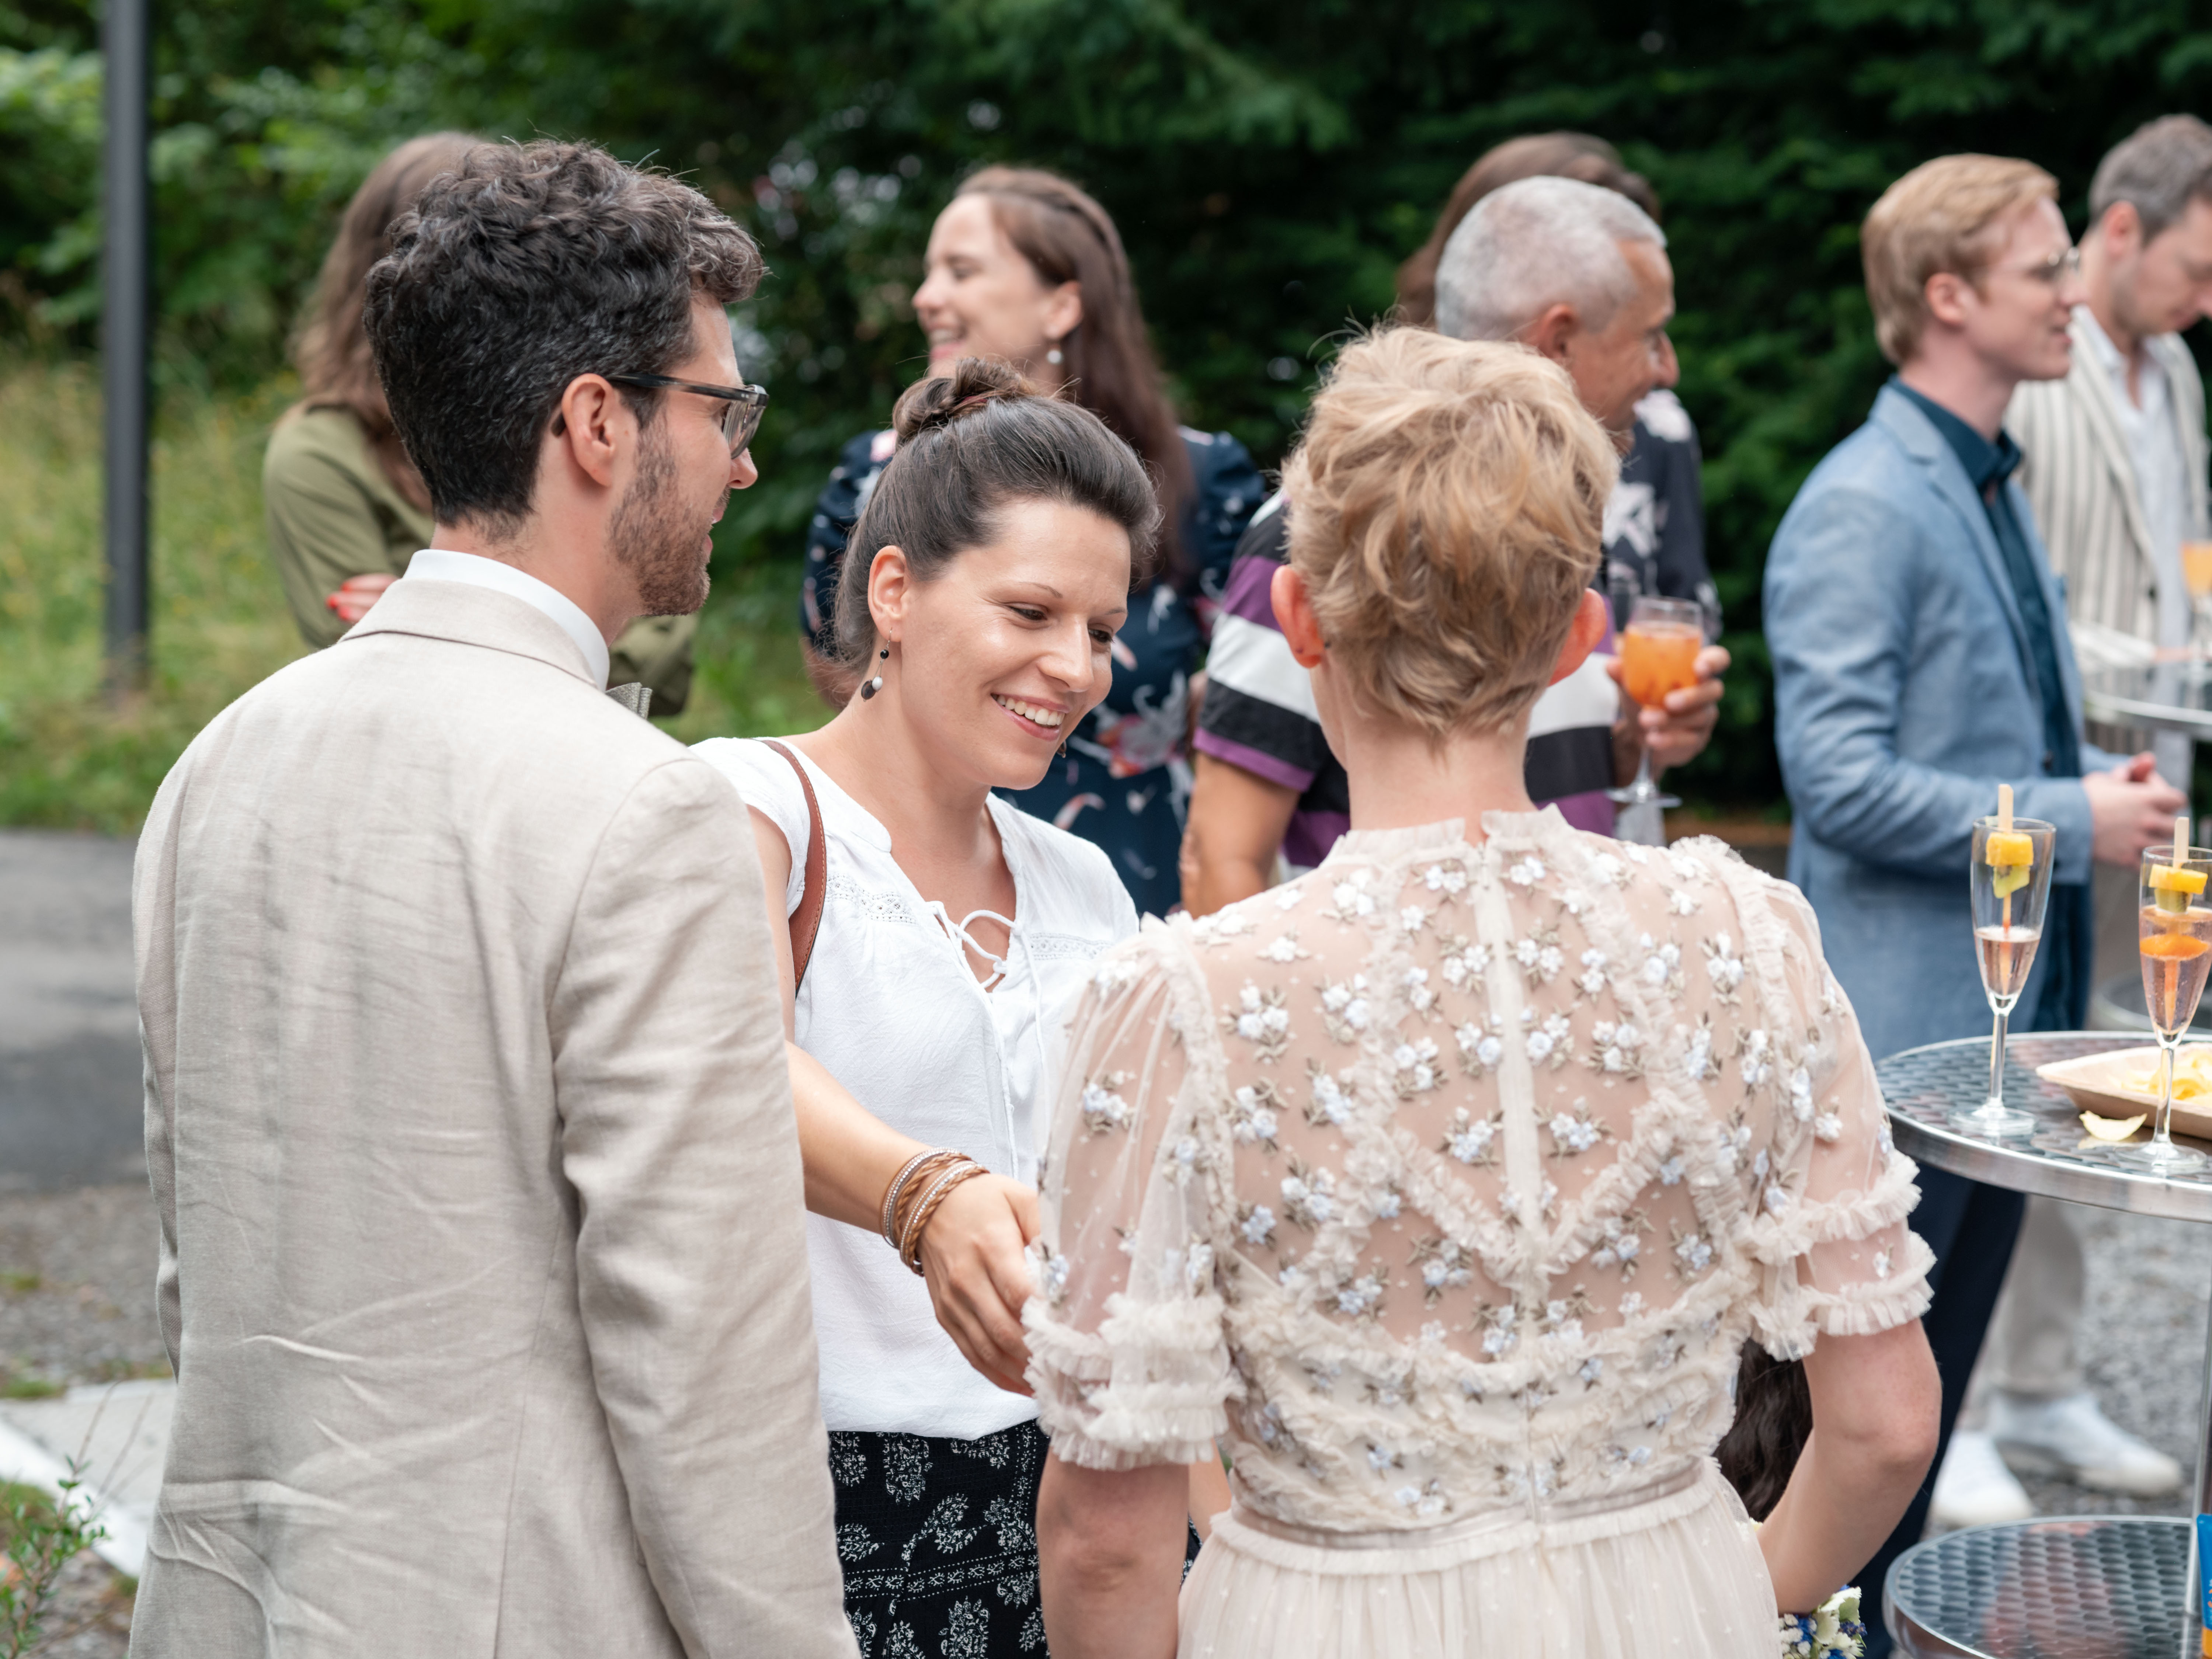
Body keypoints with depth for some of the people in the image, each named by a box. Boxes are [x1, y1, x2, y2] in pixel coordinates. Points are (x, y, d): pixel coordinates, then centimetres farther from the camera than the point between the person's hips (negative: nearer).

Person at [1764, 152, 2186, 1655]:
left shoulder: (1996, 487, 15)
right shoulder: (1863, 507, -16)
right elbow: (1841, 781, -22)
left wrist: (2100, 779, 4)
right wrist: (2076, 819, -17)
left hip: (2005, 1016, 9)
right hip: (1898, 1028, -9)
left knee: (1933, 1384, 17)